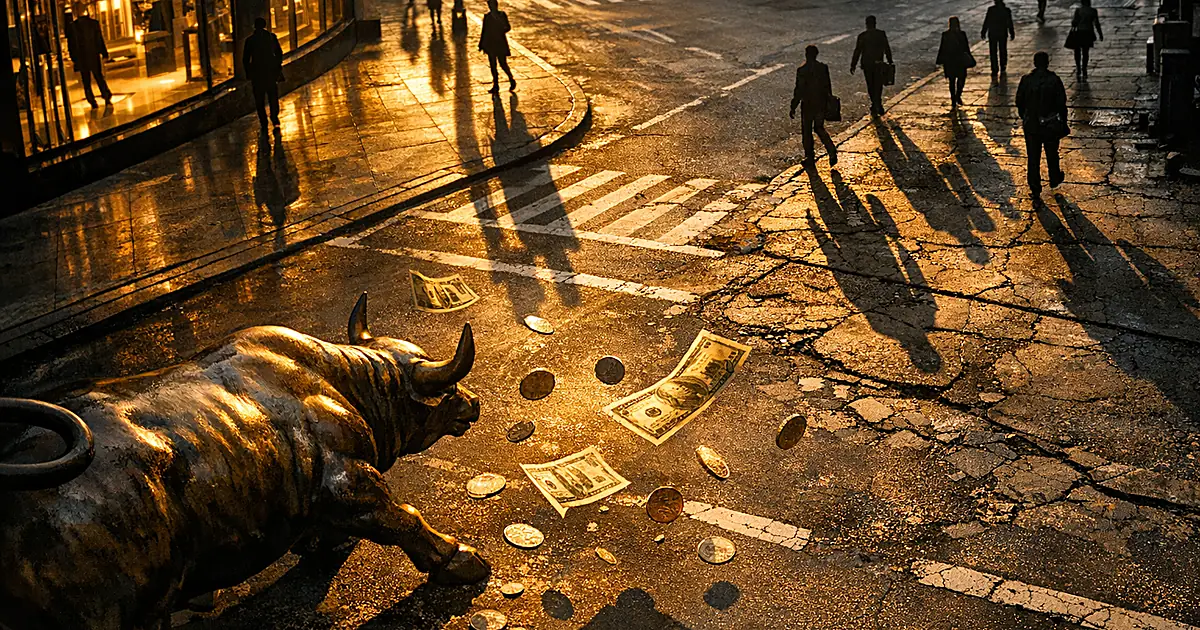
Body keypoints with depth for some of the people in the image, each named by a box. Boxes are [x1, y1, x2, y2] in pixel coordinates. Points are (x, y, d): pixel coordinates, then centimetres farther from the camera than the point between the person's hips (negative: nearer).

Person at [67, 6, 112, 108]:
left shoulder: (73, 25, -4)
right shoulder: (94, 23, -4)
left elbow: (71, 43, 0)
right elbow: (100, 39, -2)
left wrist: (73, 57, 8)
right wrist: (104, 54, 3)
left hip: (81, 58, 0)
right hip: (94, 56, 1)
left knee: (86, 82, 5)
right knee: (99, 78, 9)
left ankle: (92, 102, 1)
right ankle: (107, 98, -2)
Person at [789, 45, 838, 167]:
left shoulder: (801, 70, -17)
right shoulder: (823, 68, -2)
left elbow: (799, 91, -15)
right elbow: (828, 87, 6)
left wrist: (793, 107, -7)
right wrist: (828, 101, 19)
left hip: (807, 105, -5)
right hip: (821, 104, 5)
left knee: (807, 131, 10)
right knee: (819, 128, 20)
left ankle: (810, 158, 16)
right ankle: (832, 151, 3)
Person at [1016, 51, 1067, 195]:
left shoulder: (1026, 80, -8)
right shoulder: (1054, 80, -12)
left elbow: (1019, 101, 1)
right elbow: (1061, 103, -8)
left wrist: (1024, 118, 17)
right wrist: (1063, 122, 3)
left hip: (1031, 124, 1)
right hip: (1051, 124, -1)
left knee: (1033, 156, 8)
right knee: (1052, 153, 19)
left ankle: (1034, 186, 11)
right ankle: (1054, 179, 37)